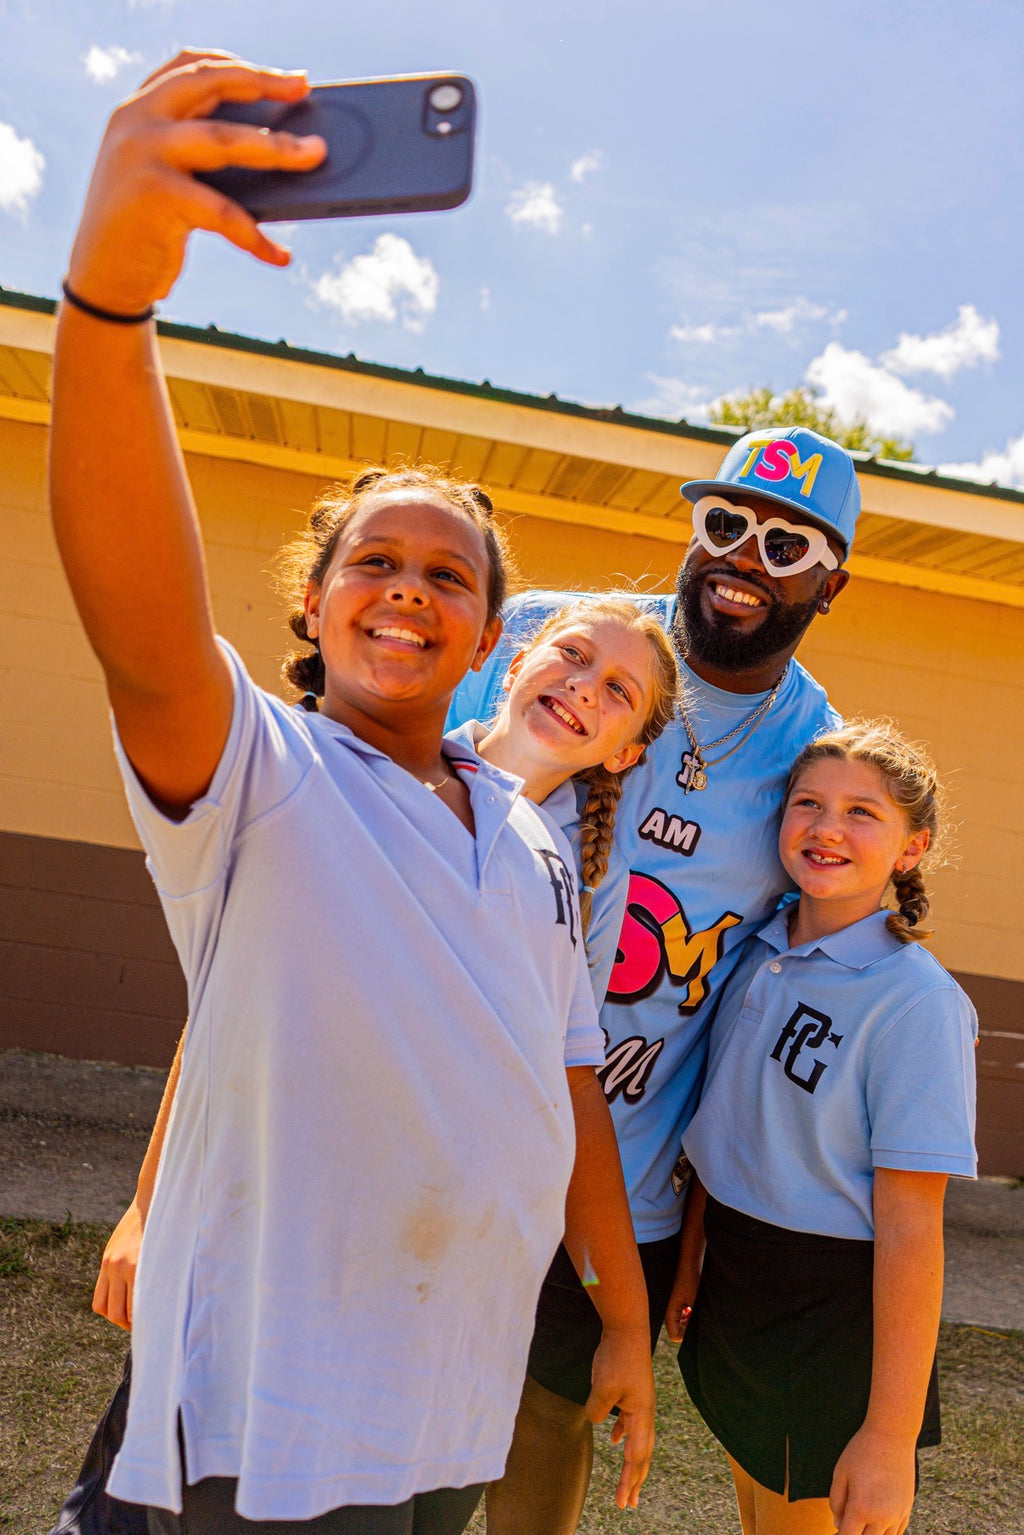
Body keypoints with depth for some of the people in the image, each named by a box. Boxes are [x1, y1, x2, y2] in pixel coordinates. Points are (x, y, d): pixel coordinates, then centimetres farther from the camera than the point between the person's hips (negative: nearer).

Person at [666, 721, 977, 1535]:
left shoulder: (915, 1000, -20)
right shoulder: (758, 951, -1)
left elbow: (910, 1230, -20)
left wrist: (891, 1437, -16)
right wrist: (690, 1257, 14)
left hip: (835, 1314, -6)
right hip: (737, 1284, 6)